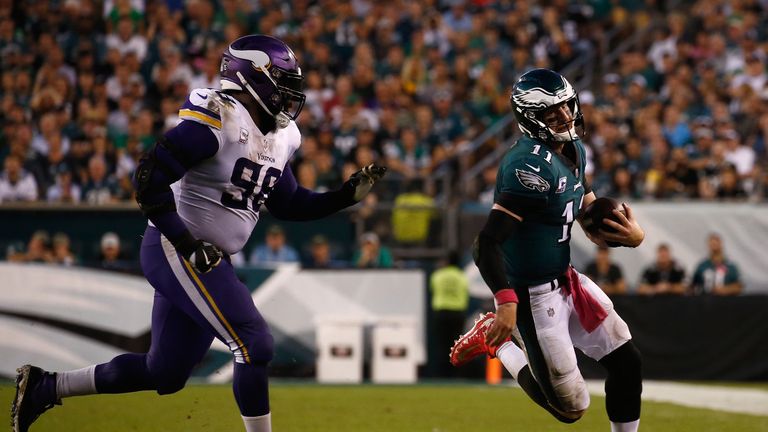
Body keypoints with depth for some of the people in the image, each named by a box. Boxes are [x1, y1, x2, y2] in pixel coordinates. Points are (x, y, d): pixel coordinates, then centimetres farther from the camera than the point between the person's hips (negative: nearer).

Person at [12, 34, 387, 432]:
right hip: (173, 251, -10)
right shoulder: (218, 120, -17)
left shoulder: (278, 138, 11)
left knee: (166, 372, 12)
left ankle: (45, 387, 23)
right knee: (254, 344, -13)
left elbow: (289, 205, 20)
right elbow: (150, 177, -21)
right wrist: (187, 245, -22)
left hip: (203, 259, 10)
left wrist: (349, 194, 7)